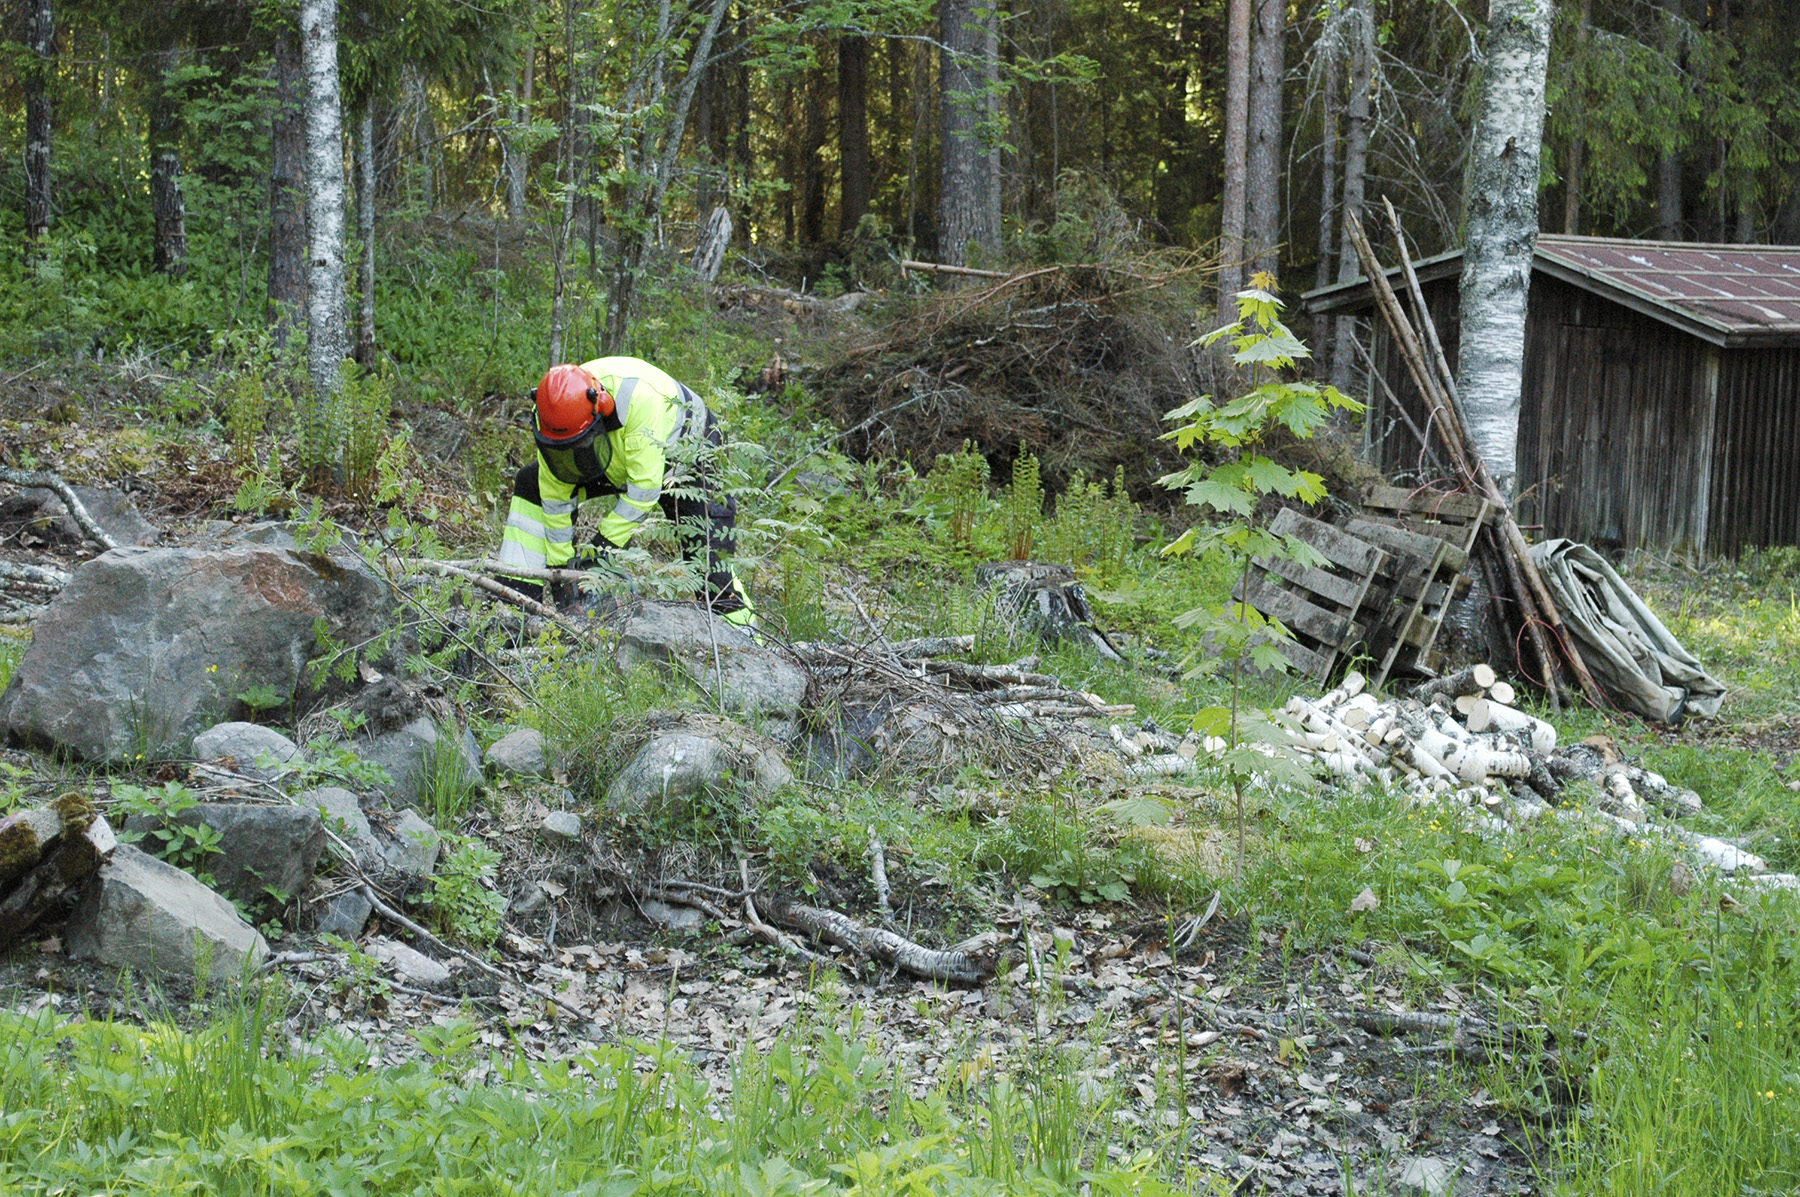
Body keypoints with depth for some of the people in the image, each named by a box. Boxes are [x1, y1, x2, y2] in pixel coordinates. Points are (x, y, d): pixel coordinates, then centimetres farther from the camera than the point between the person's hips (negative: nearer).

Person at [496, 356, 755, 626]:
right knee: (531, 484, -8)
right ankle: (515, 595, -8)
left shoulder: (640, 397, -43)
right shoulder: (555, 416, -26)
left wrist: (603, 543, -34)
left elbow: (645, 487, -38)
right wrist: (559, 563, -17)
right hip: (614, 463, 5)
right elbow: (556, 493, -17)